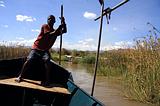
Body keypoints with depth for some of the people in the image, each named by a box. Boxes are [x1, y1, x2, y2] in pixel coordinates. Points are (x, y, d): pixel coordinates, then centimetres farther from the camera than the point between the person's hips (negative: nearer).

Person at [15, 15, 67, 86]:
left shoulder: (56, 31, 11)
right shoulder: (44, 26, -1)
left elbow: (64, 31, -6)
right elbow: (49, 35, -17)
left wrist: (63, 23, -22)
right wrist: (59, 28, -23)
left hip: (45, 50, 2)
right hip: (36, 48, -2)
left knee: (47, 61, -25)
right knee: (29, 60, -16)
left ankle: (47, 80, -20)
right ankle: (20, 76, 2)